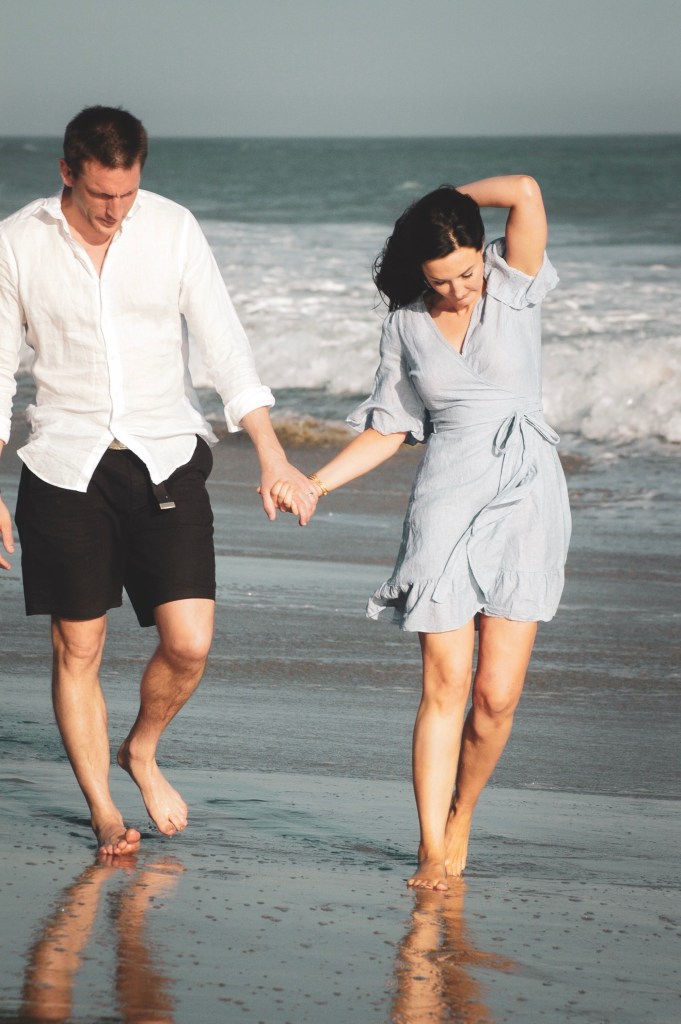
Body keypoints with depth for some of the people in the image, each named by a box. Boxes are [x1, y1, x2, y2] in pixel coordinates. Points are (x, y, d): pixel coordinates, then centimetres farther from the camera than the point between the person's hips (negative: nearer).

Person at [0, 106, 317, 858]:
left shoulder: (173, 230, -3)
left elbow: (225, 346, -3)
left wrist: (272, 459, -10)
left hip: (165, 458, 0)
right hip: (65, 465, 0)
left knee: (189, 644, -8)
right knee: (77, 648, 3)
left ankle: (141, 751, 23)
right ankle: (103, 812, 19)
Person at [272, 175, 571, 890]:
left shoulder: (514, 290, -1)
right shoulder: (406, 325, 6)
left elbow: (525, 193, -16)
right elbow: (391, 428, 13)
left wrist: (451, 201, -1)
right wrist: (313, 483, 5)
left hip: (525, 496, -1)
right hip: (447, 501, 1)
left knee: (497, 693, -5)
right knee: (445, 686, -7)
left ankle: (461, 816, 19)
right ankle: (433, 850, -1)